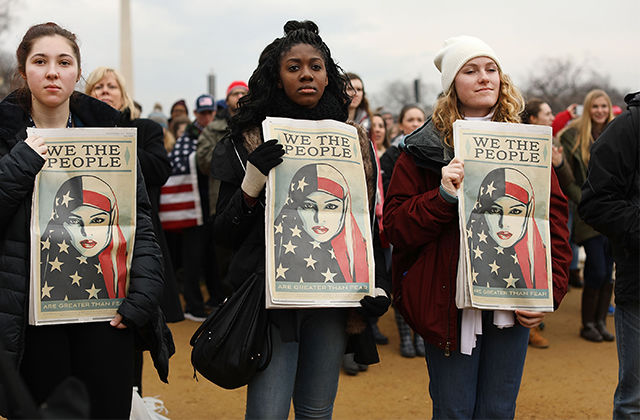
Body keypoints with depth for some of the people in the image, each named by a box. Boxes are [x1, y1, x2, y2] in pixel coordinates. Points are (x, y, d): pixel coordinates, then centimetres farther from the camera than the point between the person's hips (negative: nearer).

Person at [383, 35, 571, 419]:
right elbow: (395, 226, -3)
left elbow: (554, 218, 6)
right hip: (450, 301, -2)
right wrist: (443, 196, -19)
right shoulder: (425, 147, 1)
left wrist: (548, 292, -4)